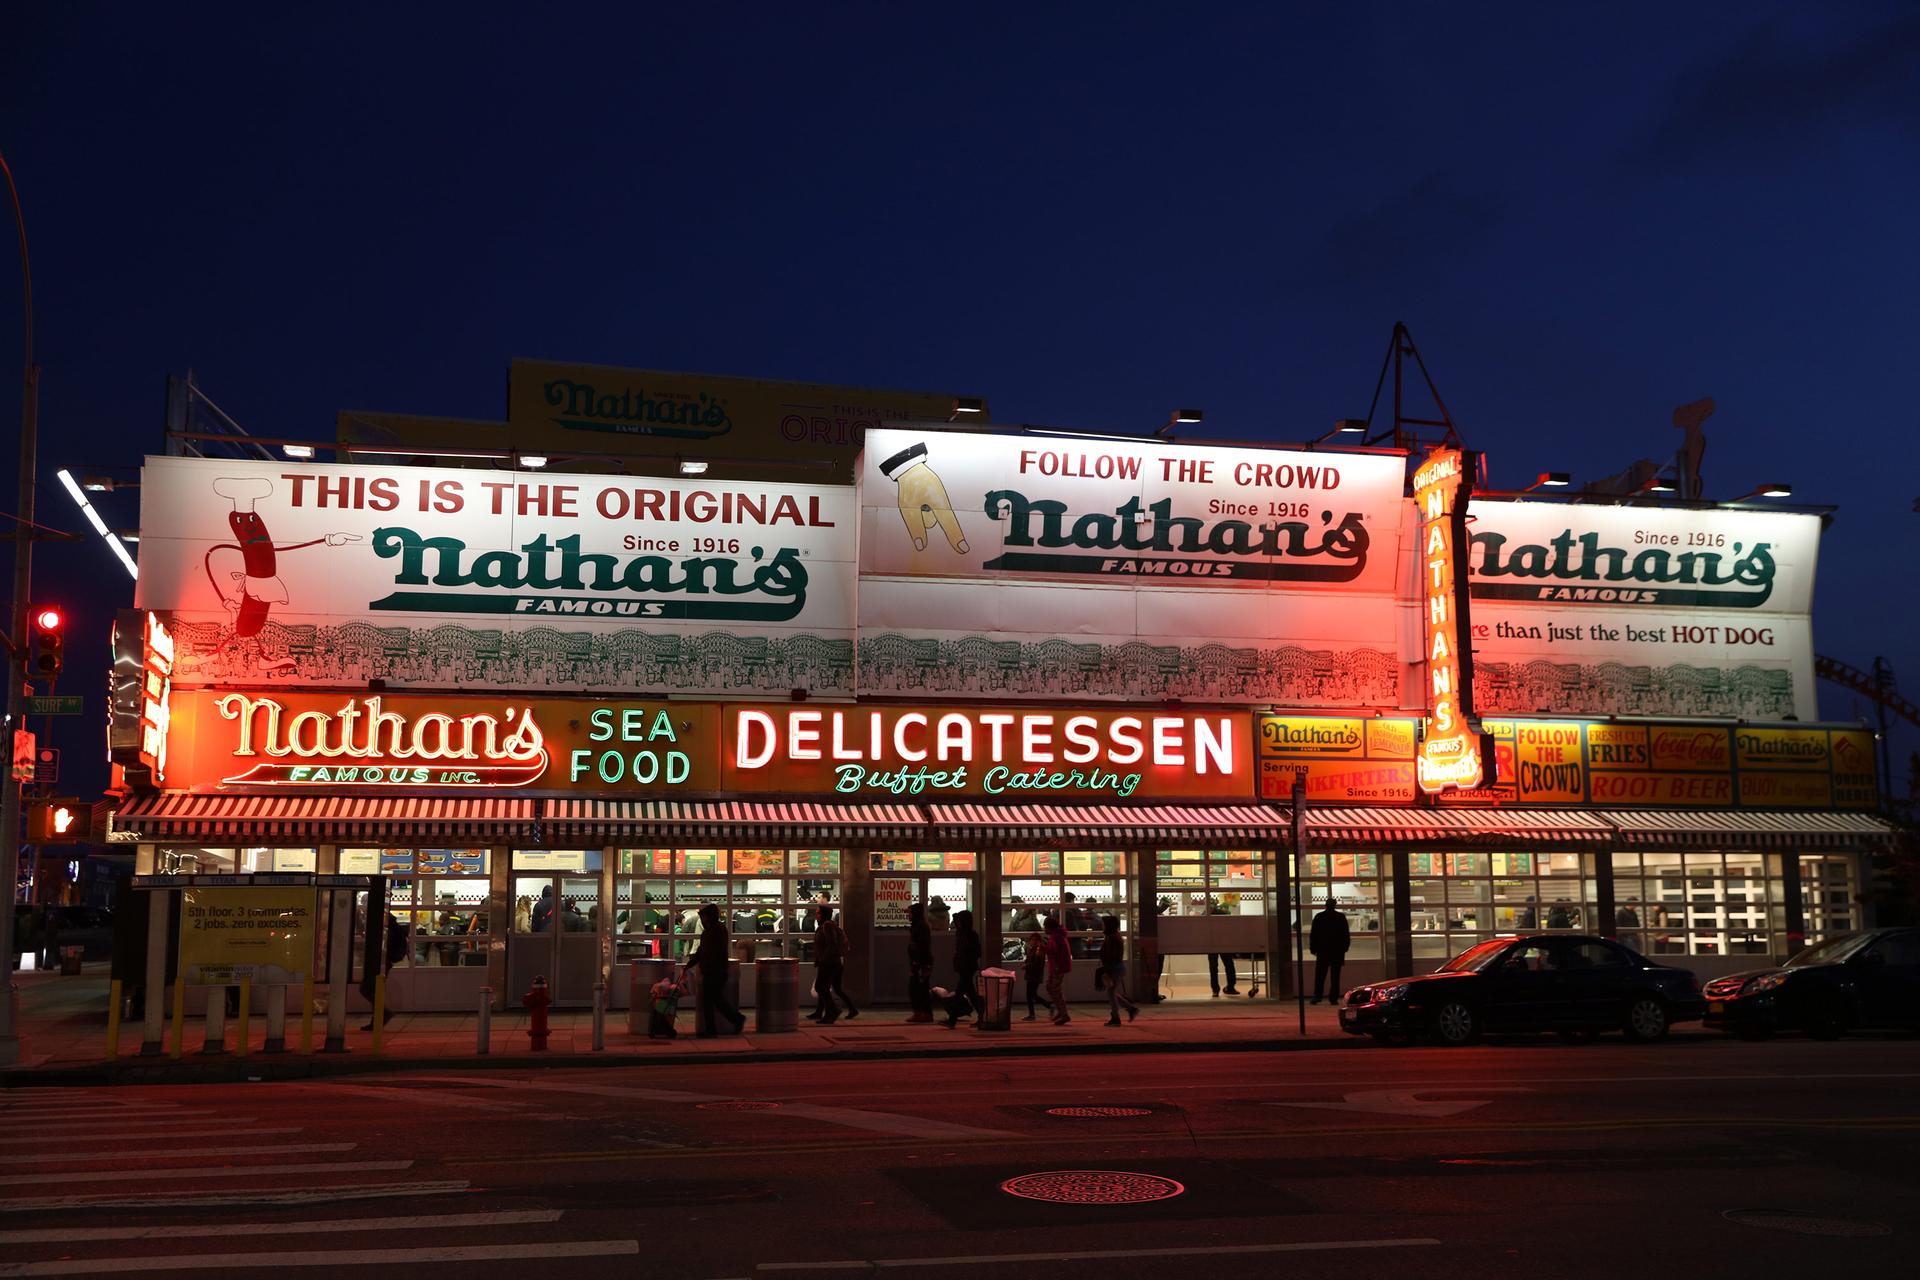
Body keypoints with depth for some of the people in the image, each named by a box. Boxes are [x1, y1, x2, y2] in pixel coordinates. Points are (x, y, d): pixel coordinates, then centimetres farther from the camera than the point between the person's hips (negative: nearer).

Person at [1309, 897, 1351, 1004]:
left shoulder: (1319, 917, 1)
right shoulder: (1341, 917, 1)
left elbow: (1313, 934, 1)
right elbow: (1346, 935, 3)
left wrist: (1313, 949, 6)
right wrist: (1345, 948, 11)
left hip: (1322, 951, 0)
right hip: (1338, 951, 0)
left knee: (1320, 975, 3)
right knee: (1335, 975, 3)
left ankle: (1317, 996, -7)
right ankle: (1334, 998, -2)